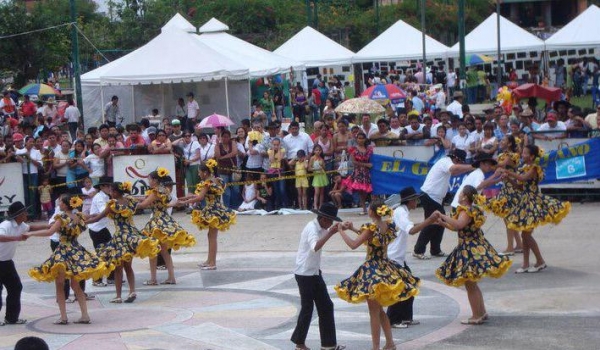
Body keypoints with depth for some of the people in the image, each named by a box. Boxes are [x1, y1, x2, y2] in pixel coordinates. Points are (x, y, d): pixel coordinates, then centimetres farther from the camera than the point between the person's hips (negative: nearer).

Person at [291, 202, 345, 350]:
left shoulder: (321, 228, 6)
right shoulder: (312, 228, -21)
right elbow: (315, 247, -40)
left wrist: (340, 229, 10)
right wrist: (330, 233, -40)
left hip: (315, 272, 9)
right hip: (305, 274, -9)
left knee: (326, 306, 9)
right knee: (307, 308, -2)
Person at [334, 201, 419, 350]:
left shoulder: (371, 227, -20)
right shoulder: (388, 225, 3)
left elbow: (353, 244, -24)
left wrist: (342, 231, -10)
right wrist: (353, 229, 16)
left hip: (372, 272, -8)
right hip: (386, 269, 8)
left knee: (374, 312, 0)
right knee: (379, 310, 21)